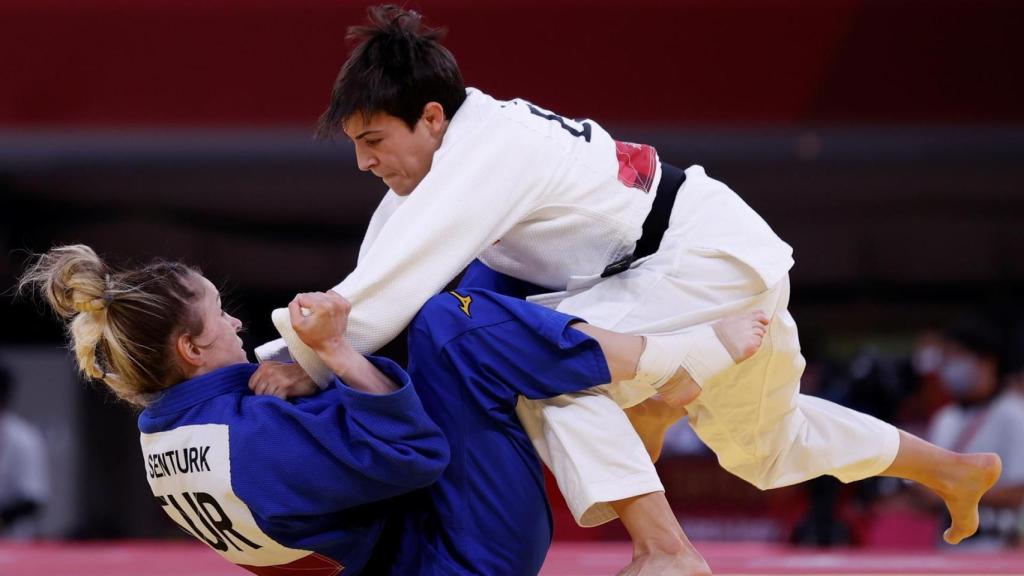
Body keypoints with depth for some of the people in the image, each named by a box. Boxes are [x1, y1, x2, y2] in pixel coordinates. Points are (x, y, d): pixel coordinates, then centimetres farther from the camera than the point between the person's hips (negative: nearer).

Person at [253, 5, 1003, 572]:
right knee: (765, 446, 29)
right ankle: (954, 472, 48)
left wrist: (295, 361, -30)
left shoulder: (482, 156, -26)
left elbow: (398, 285, -32)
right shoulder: (449, 147, 1)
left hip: (714, 266, -10)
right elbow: (378, 271, 1)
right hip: (735, 269, 10)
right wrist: (292, 354, -11)